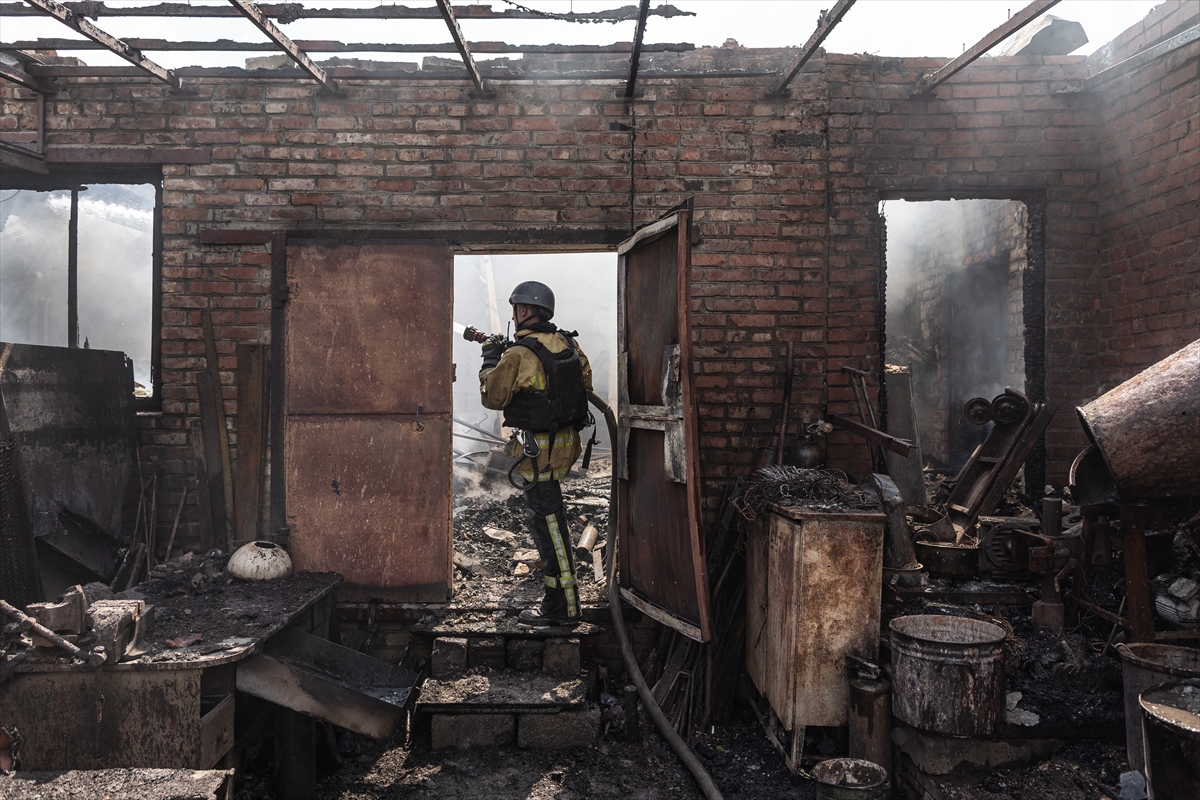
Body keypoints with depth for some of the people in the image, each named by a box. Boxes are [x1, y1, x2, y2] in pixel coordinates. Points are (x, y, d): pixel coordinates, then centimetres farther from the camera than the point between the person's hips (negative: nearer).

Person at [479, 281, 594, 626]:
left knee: (547, 518, -3)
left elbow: (493, 397, -8)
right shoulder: (569, 343, 3)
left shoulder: (518, 355, -19)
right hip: (567, 440, 8)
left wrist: (490, 362, 6)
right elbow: (585, 383, 17)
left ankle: (562, 606, 1)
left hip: (540, 449, -8)